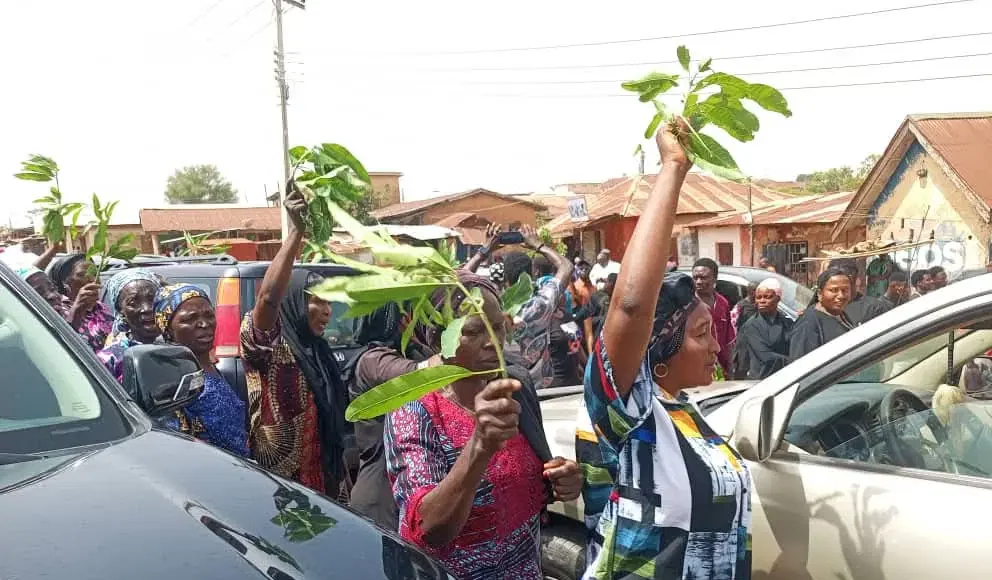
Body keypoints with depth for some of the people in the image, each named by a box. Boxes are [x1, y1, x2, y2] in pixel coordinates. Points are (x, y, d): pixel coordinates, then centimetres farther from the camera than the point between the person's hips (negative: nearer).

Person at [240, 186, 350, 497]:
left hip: (325, 478, 8)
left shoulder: (315, 349, 15)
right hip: (282, 484, -7)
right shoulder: (264, 339, -8)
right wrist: (296, 230, -35)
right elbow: (268, 296, -30)